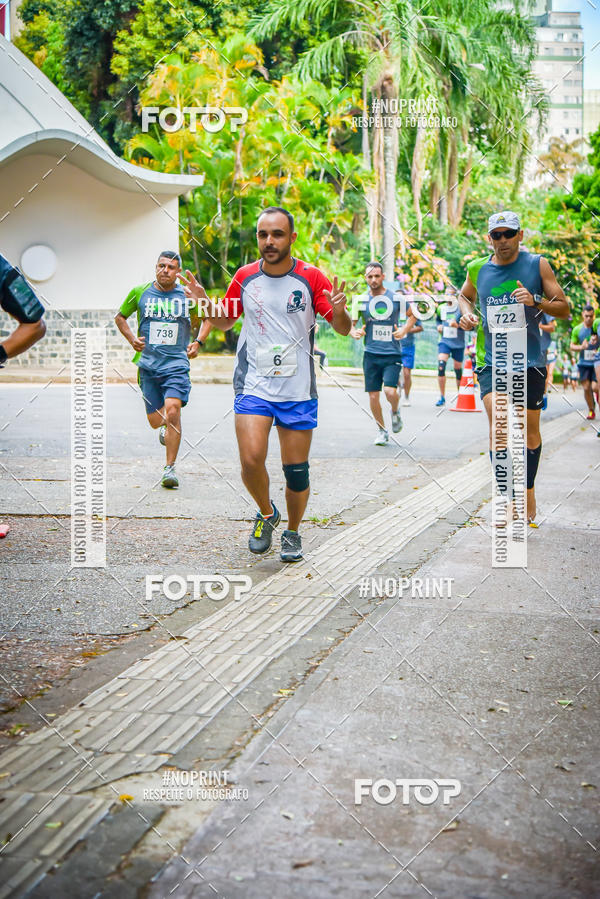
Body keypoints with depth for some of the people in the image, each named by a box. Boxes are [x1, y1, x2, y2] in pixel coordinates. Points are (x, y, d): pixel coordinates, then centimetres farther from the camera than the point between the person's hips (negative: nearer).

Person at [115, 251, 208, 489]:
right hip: (148, 364, 2)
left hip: (177, 364, -2)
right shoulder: (140, 293, 4)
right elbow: (120, 317, 19)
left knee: (172, 413, -18)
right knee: (155, 420, 5)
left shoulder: (187, 296, 2)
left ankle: (169, 468, -8)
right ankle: (166, 429, 44)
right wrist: (132, 339, 4)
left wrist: (198, 342, 4)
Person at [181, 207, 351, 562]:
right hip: (254, 384, 1)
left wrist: (339, 314, -24)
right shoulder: (245, 277, 3)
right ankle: (267, 513, 14)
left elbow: (344, 329, -1)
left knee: (297, 471, 3)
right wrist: (205, 304, -3)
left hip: (299, 390, -1)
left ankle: (293, 532, 28)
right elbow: (225, 320, 18)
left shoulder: (311, 277, -4)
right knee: (251, 459, -16)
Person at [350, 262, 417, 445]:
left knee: (390, 391, -20)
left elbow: (413, 315, 14)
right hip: (371, 354, 2)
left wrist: (404, 330, -4)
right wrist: (354, 332, -12)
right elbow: (349, 323, 11)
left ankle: (395, 411, 15)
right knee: (373, 396, 2)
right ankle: (382, 431, 22)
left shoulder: (396, 298, -1)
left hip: (392, 354, -2)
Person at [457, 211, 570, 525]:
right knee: (499, 422, -18)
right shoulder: (477, 269, 5)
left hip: (530, 361, 0)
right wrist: (467, 312, 4)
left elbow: (564, 309, 2)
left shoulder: (537, 265, -1)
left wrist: (536, 301, -17)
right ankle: (506, 498, -21)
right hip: (491, 360, 0)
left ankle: (528, 493, 28)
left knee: (530, 430, 7)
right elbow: (464, 296, 27)